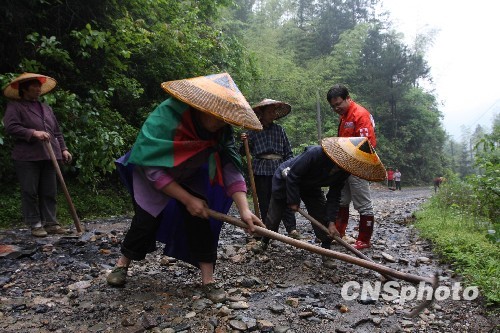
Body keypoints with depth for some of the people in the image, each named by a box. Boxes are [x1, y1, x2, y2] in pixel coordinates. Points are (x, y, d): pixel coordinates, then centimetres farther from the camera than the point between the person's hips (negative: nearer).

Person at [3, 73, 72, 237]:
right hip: (27, 157, -6)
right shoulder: (15, 106, 2)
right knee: (30, 192, -1)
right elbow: (11, 127, -11)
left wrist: (63, 149, 12)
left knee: (49, 192, 6)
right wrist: (34, 133, -20)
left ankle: (50, 222, 12)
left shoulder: (46, 108, 21)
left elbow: (57, 131, 21)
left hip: (48, 156, 6)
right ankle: (35, 224, 7)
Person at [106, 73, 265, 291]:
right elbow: (153, 169, -33)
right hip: (151, 176, -3)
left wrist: (244, 209, -39)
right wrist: (187, 199, -33)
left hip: (190, 176, 4)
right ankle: (122, 264, 14)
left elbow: (231, 169, -25)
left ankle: (207, 277, -3)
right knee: (147, 218, -13)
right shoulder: (165, 118, -37)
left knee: (199, 216, -12)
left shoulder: (222, 130, -23)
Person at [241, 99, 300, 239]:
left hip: (279, 168, 0)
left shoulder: (279, 130, 9)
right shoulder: (254, 131, 6)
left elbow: (288, 151, 10)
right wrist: (244, 142, -9)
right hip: (261, 170, 0)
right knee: (264, 201, 4)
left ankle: (292, 229, -2)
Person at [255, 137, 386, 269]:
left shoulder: (344, 171, -20)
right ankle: (263, 243, 31)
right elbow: (292, 176, -32)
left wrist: (331, 222, -19)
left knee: (323, 217, -9)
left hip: (310, 186, 5)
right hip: (285, 180, -5)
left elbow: (334, 196, -12)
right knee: (274, 216, 5)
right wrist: (293, 201, -25)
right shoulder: (315, 154, -42)